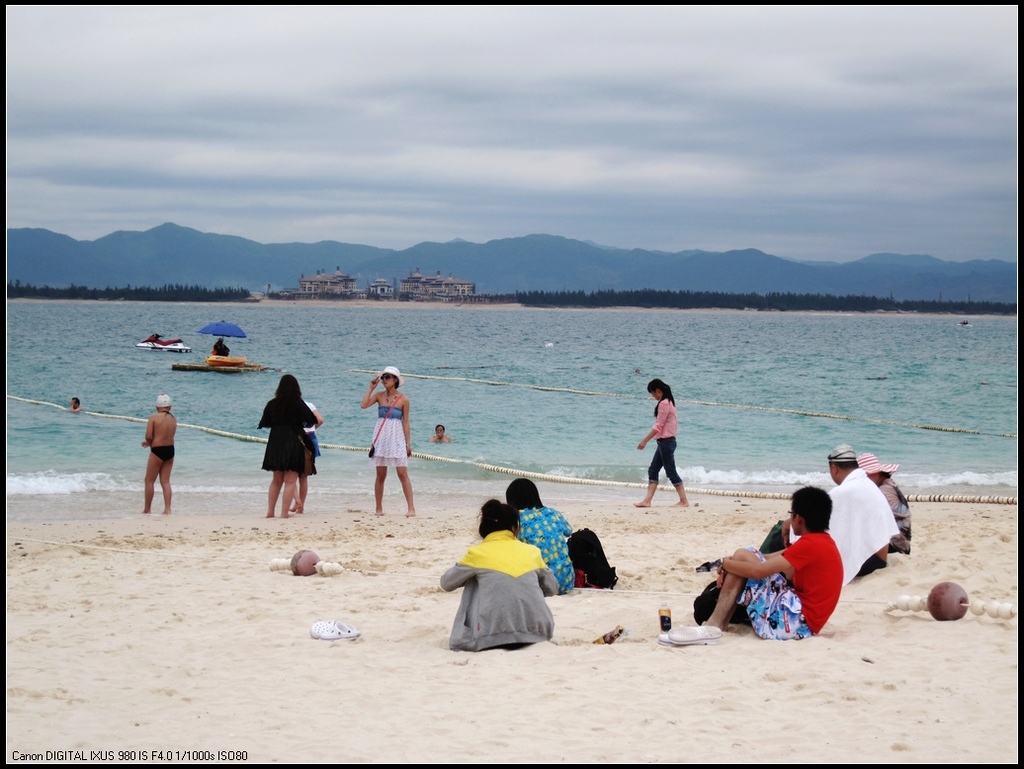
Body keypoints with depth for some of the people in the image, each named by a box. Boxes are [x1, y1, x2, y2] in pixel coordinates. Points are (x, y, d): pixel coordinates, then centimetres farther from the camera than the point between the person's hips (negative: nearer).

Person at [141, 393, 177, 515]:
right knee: (165, 481, 10)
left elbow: (148, 436, -15)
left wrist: (149, 443, 8)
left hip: (157, 451, -5)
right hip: (170, 450, 5)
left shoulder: (153, 417, -9)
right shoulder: (173, 419, 6)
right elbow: (166, 435, 12)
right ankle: (167, 509, 3)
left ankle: (147, 509, 14)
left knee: (149, 481, 8)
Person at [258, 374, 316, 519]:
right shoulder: (298, 403, -9)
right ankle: (284, 513, -9)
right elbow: (312, 420, -8)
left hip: (275, 444, 4)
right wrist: (301, 424, 12)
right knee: (290, 481, -2)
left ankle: (270, 511, 16)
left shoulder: (272, 404, 1)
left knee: (276, 480, 18)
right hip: (293, 444, -4)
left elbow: (264, 423, 8)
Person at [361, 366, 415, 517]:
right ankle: (379, 508, 12)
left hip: (397, 438, -2)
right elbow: (364, 404, -11)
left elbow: (405, 422, 3)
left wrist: (408, 443, 1)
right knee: (381, 475, 5)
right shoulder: (379, 396, 5)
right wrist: (371, 387, -6)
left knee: (402, 473, -8)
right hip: (381, 437, 2)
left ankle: (411, 508, -9)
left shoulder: (403, 399, 1)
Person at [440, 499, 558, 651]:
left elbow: (446, 583, 18)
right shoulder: (532, 551, 11)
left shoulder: (477, 553, 5)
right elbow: (552, 588, 22)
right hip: (538, 633, 2)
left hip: (493, 638, -2)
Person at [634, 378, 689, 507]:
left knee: (671, 472, -4)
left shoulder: (663, 404, -16)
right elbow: (675, 422, 18)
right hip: (666, 441, 10)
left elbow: (658, 426, -19)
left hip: (666, 441, -10)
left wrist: (645, 440, -16)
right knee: (652, 471, 7)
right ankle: (647, 501, 4)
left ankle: (684, 501, 1)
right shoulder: (669, 402, 14)